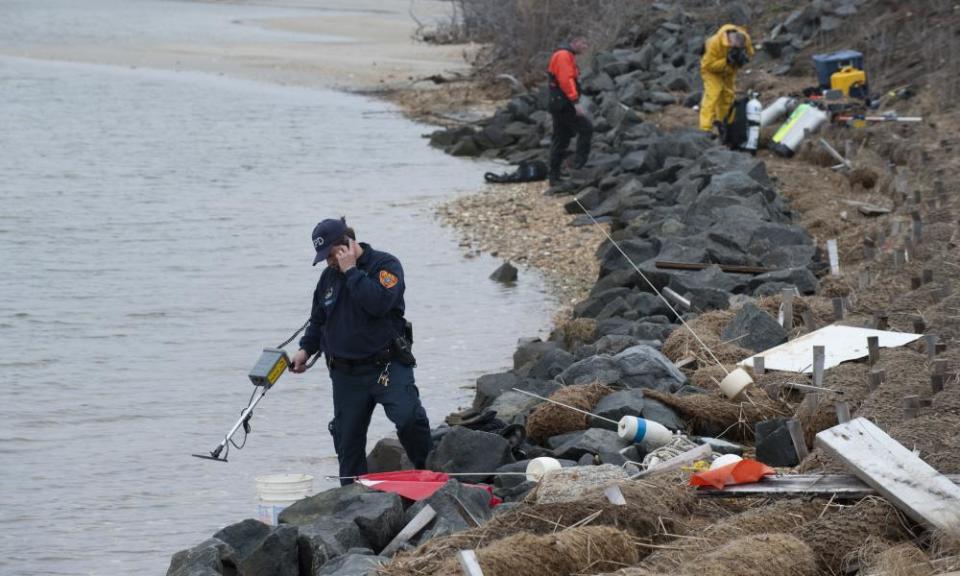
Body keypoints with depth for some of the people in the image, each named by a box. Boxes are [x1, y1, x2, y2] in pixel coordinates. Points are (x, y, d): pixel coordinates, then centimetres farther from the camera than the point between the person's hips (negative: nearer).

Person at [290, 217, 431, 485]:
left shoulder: (385, 265, -5)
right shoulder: (329, 276, 14)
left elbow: (379, 303, -24)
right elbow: (318, 321, 27)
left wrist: (351, 271, -17)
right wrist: (306, 349, 12)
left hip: (387, 366, -6)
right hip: (345, 373, 6)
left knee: (408, 417, -26)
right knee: (347, 440, 5)